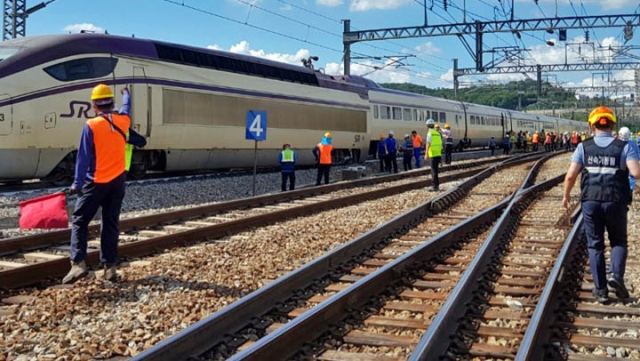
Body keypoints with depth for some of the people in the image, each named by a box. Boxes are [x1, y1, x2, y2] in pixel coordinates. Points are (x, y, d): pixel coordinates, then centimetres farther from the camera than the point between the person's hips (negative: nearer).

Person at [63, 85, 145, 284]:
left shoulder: (91, 126, -11)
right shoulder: (123, 120, 1)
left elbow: (84, 157, -12)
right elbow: (125, 109, 27)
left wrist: (77, 183, -7)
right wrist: (126, 94, 48)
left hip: (96, 182, -4)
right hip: (117, 181, 4)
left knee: (79, 221, 4)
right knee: (111, 224, 10)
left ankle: (78, 263, -9)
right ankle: (110, 267, 9)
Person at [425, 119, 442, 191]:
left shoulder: (430, 133, -8)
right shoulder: (438, 133, 13)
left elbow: (428, 144, -17)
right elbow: (441, 144, 16)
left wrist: (426, 154, -20)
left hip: (433, 155, -7)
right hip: (439, 154, 7)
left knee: (434, 171, -4)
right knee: (435, 170, 17)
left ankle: (435, 187, -4)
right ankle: (436, 185, 22)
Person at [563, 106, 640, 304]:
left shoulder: (584, 147, 0)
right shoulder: (624, 147, -3)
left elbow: (570, 176, -5)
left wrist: (566, 195, 11)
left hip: (591, 201, 1)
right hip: (616, 201, -1)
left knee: (595, 245, 11)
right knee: (618, 241, 18)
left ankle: (600, 289, 11)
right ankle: (616, 275, -6)